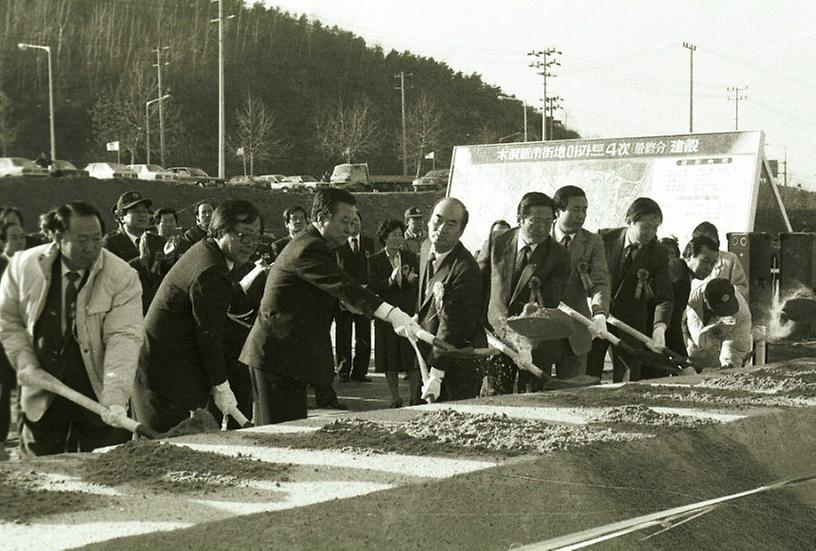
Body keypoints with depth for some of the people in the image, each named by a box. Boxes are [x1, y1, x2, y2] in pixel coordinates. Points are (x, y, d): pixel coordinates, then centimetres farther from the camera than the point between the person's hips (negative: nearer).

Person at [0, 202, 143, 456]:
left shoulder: (122, 277, -16)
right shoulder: (24, 266, -8)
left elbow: (124, 338, -24)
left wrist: (115, 397, -35)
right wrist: (26, 365, -8)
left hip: (98, 396, -2)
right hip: (42, 398, 2)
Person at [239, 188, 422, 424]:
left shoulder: (307, 244, 17)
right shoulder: (309, 249, -18)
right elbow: (344, 286, -31)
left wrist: (346, 302, 4)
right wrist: (393, 315, -41)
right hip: (279, 357, -11)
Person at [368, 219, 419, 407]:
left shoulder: (410, 258, 9)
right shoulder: (375, 261, 1)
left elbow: (420, 285, 7)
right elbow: (372, 287, -7)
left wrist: (412, 279, -15)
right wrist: (390, 280, -21)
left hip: (409, 313, 2)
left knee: (413, 358, -1)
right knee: (390, 361, 2)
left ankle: (415, 397, 5)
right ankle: (395, 398, 12)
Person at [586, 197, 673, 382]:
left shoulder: (658, 254, -8)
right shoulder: (606, 239, -8)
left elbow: (663, 296, -12)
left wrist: (660, 326, -28)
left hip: (631, 322, 0)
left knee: (627, 380, -1)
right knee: (588, 379, 1)